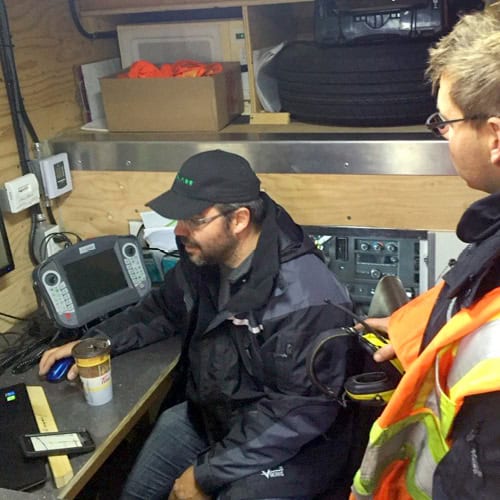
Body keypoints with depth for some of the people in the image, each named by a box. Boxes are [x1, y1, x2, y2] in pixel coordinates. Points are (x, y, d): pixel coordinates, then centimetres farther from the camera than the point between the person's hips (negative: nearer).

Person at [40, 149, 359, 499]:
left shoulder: (305, 297, -30)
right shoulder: (203, 258, -6)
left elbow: (300, 411, -29)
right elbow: (164, 309, 14)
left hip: (293, 444, -7)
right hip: (210, 415, 7)